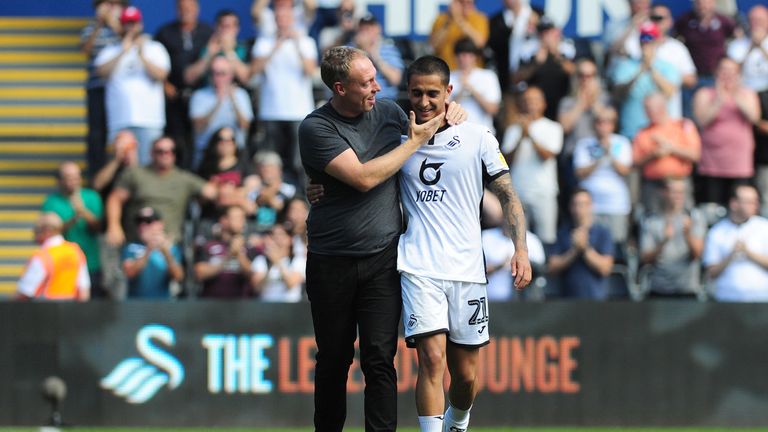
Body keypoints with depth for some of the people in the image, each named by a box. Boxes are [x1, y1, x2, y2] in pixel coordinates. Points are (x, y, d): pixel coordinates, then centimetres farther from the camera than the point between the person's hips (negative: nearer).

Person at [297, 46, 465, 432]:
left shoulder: (388, 112, 7)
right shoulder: (316, 128, -9)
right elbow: (363, 177, -19)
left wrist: (452, 112, 8)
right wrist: (415, 142, -10)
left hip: (383, 259, 2)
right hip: (332, 265, -2)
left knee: (380, 359, -8)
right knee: (333, 360, 9)